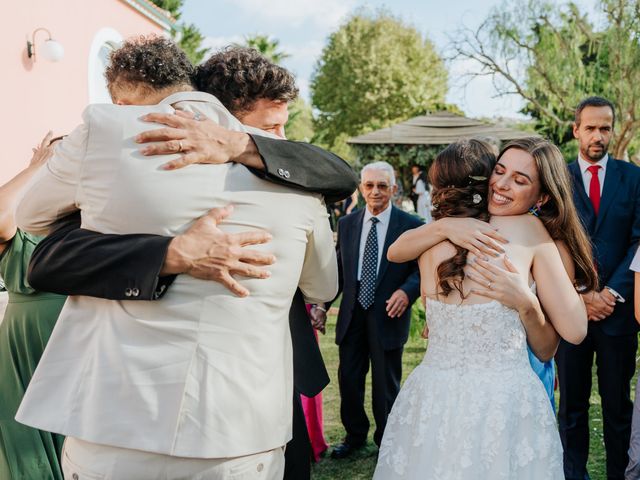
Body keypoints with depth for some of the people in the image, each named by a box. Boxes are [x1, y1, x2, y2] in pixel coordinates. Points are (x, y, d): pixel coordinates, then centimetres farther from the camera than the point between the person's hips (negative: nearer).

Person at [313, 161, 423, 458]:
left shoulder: (410, 225, -6)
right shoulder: (347, 224, 6)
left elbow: (422, 268, -7)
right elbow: (338, 269, 8)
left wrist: (407, 291, -26)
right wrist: (322, 304, 0)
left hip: (388, 316, -3)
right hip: (352, 316, 4)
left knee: (386, 385, 9)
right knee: (348, 379, 12)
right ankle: (355, 435, 34)